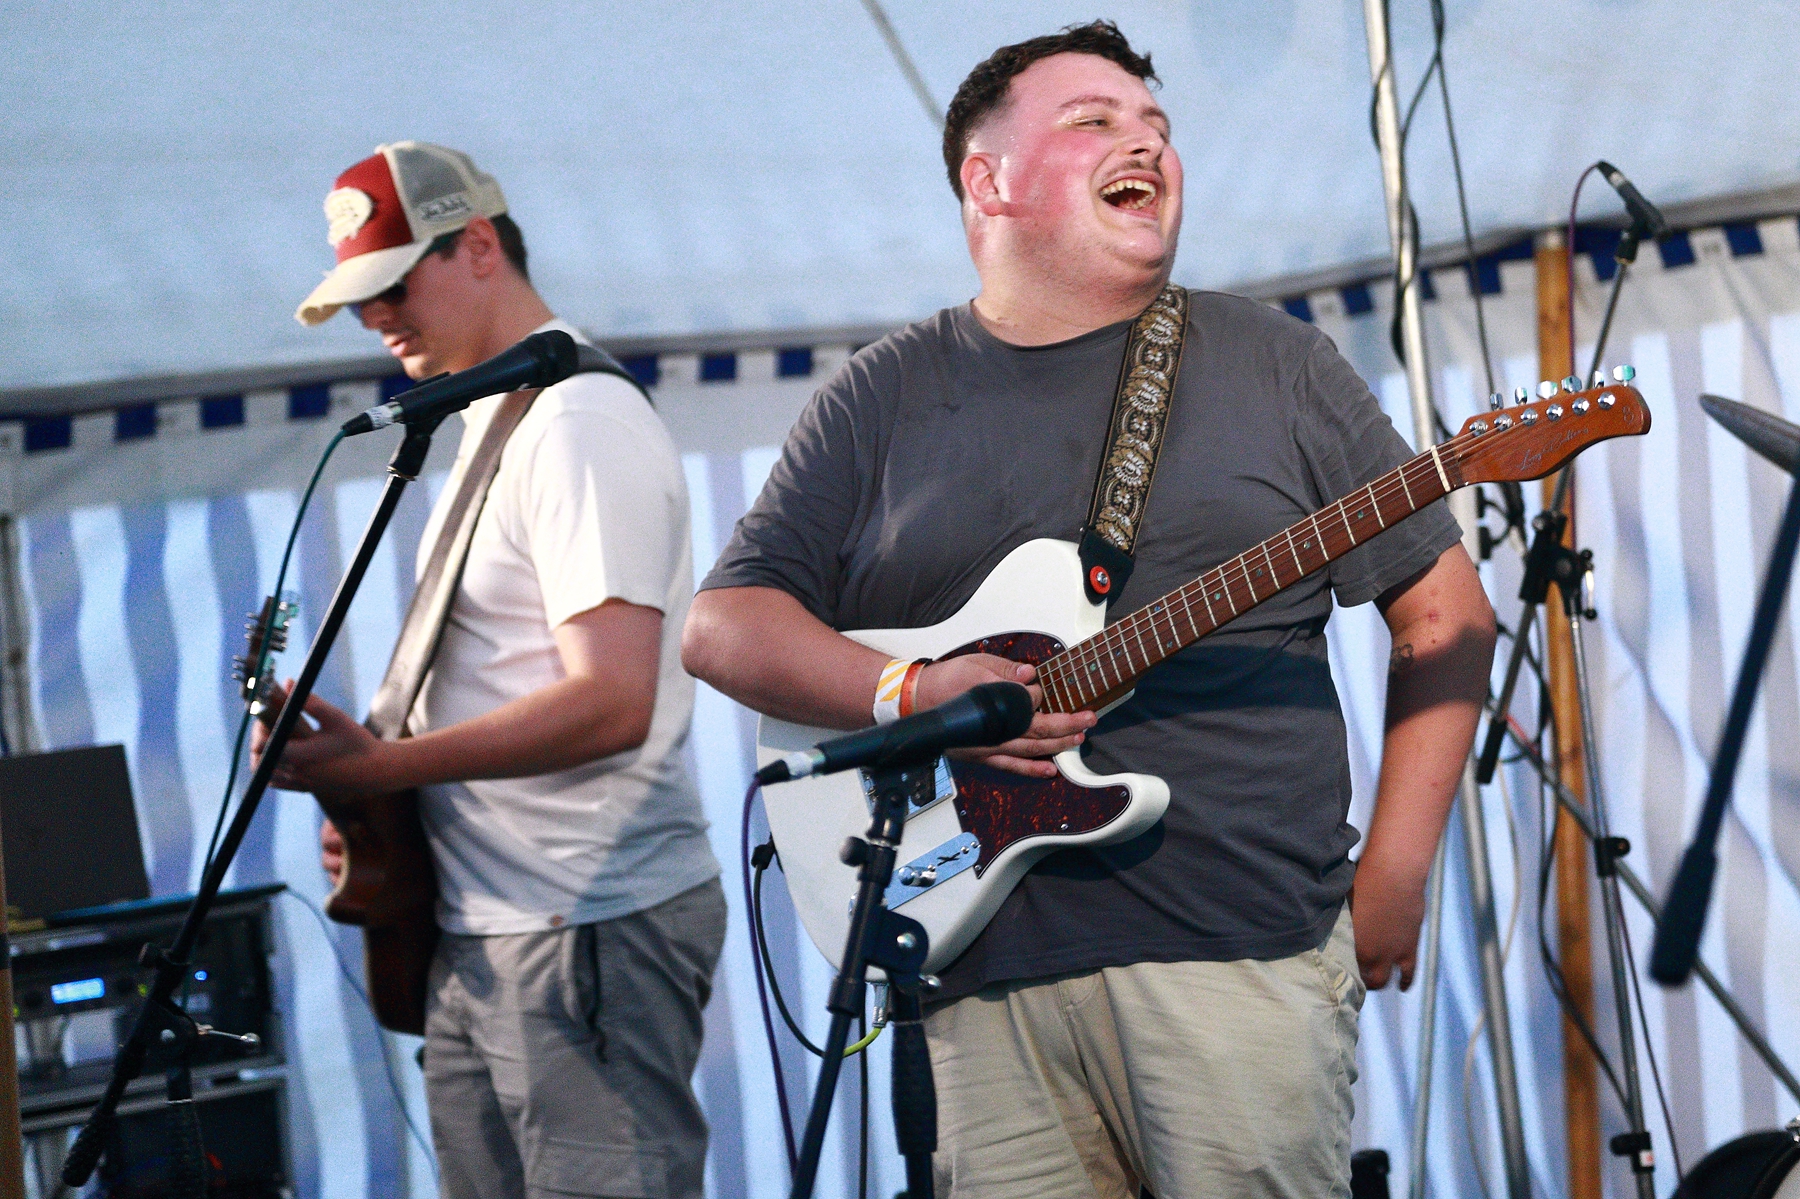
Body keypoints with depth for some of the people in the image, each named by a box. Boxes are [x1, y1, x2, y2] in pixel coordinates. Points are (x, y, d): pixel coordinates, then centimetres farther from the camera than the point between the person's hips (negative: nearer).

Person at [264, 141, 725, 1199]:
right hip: (479, 932, 10)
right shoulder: (491, 427, 18)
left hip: (593, 931, -10)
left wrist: (376, 767, -23)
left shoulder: (580, 425, -13)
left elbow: (612, 704, -23)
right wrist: (372, 802, 8)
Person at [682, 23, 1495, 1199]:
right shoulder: (886, 394, 11)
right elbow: (724, 624, 8)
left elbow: (1444, 610, 8)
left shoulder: (1272, 362, 9)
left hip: (1246, 959, -1)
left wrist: (1395, 872, -2)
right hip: (984, 967, 1)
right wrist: (910, 695, -11)